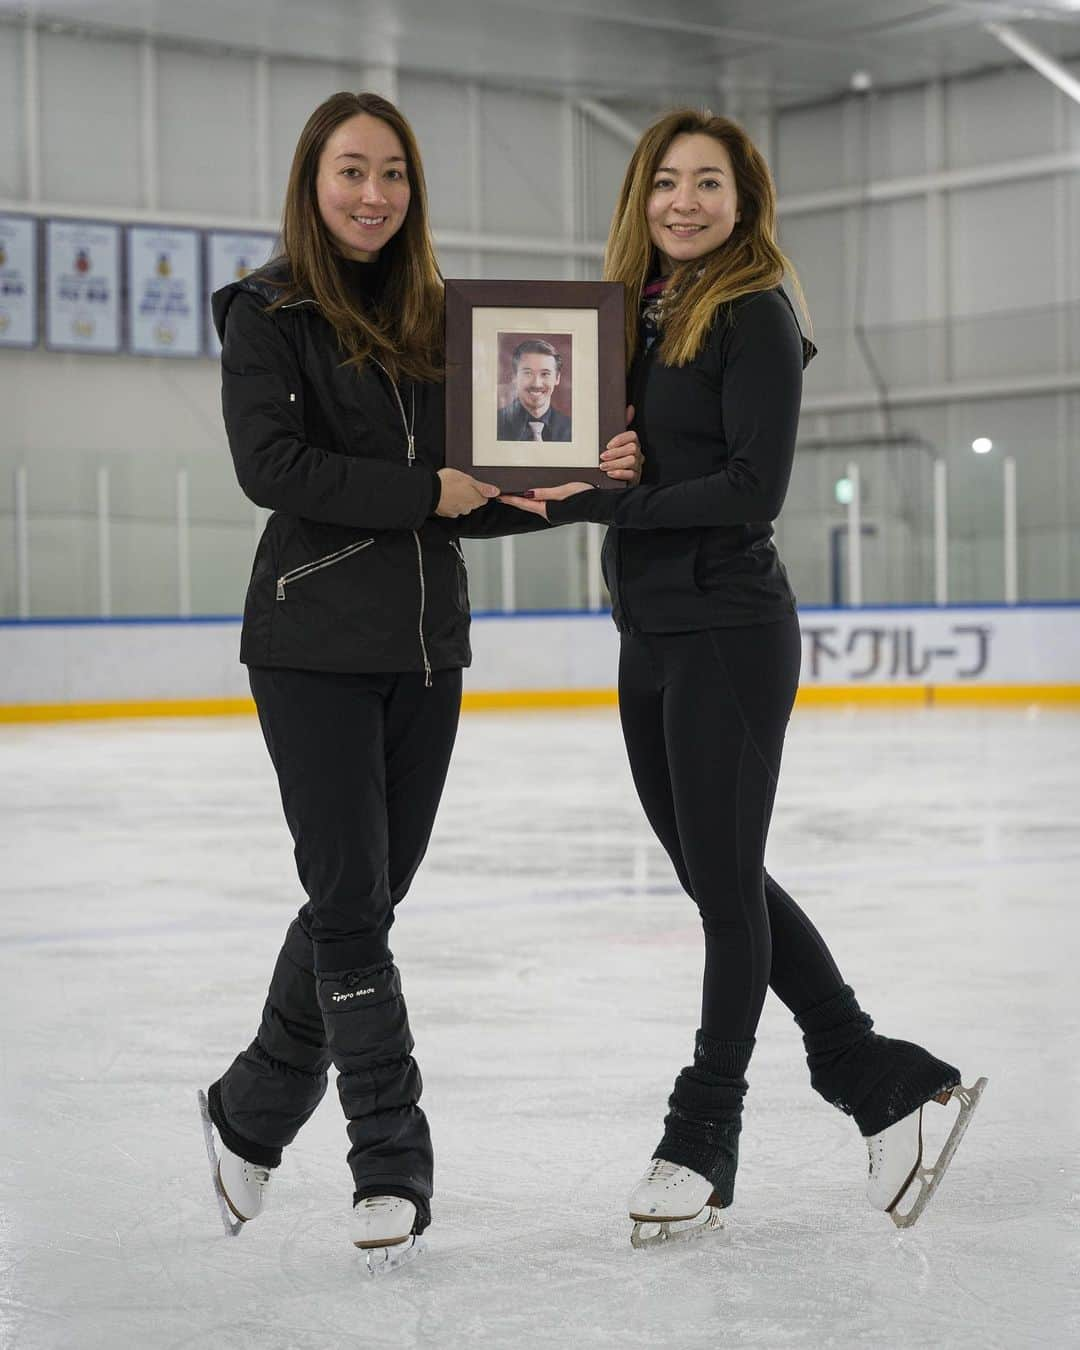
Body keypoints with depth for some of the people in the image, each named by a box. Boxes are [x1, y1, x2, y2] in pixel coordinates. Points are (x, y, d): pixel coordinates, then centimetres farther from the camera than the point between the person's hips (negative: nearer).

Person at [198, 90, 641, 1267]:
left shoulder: (430, 318, 13)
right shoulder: (270, 311, -3)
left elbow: (469, 497, 12)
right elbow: (271, 464, -15)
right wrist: (422, 492, -15)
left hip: (426, 644, 6)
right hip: (316, 646, -6)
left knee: (366, 894, 10)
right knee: (351, 896, -5)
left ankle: (250, 1108, 28)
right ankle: (392, 1158, 4)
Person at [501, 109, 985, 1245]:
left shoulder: (753, 314, -8)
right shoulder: (635, 312, 14)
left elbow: (754, 489, -16)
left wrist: (604, 505, -19)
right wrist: (558, 488, -4)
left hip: (729, 633, -9)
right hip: (649, 638, 9)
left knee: (724, 883, 1)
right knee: (722, 880, 12)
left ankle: (703, 1141, 12)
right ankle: (885, 1082, 21)